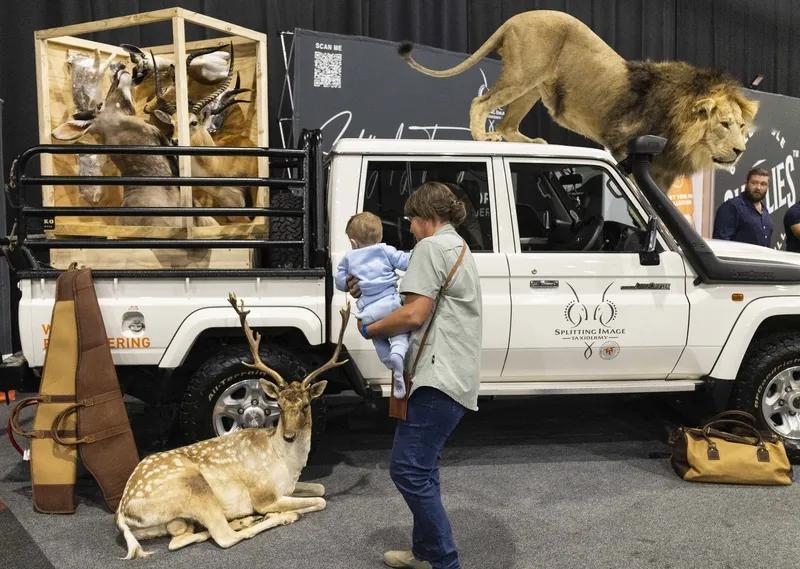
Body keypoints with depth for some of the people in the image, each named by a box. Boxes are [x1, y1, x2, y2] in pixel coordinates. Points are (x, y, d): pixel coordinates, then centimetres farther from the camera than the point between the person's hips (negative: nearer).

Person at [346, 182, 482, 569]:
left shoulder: (432, 246, -8)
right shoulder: (459, 247, 24)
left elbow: (414, 315, -17)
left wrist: (369, 330, -2)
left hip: (440, 377, -11)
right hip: (457, 377, 11)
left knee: (408, 469, -9)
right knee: (422, 467, 18)